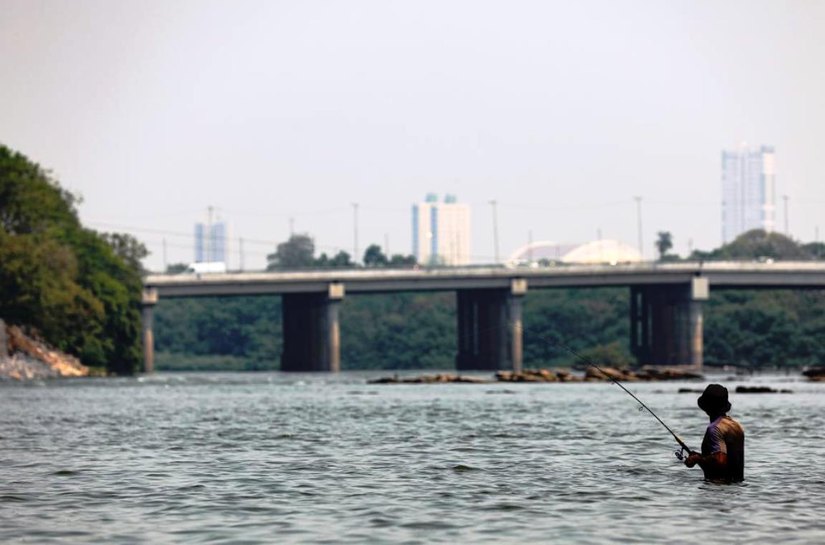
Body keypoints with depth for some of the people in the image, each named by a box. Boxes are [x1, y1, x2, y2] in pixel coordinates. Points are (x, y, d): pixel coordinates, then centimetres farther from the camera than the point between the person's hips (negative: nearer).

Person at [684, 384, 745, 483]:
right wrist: (701, 456, 24)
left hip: (719, 482, -9)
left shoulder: (715, 428, -14)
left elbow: (720, 460, -25)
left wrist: (697, 459, -10)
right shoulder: (737, 426, 15)